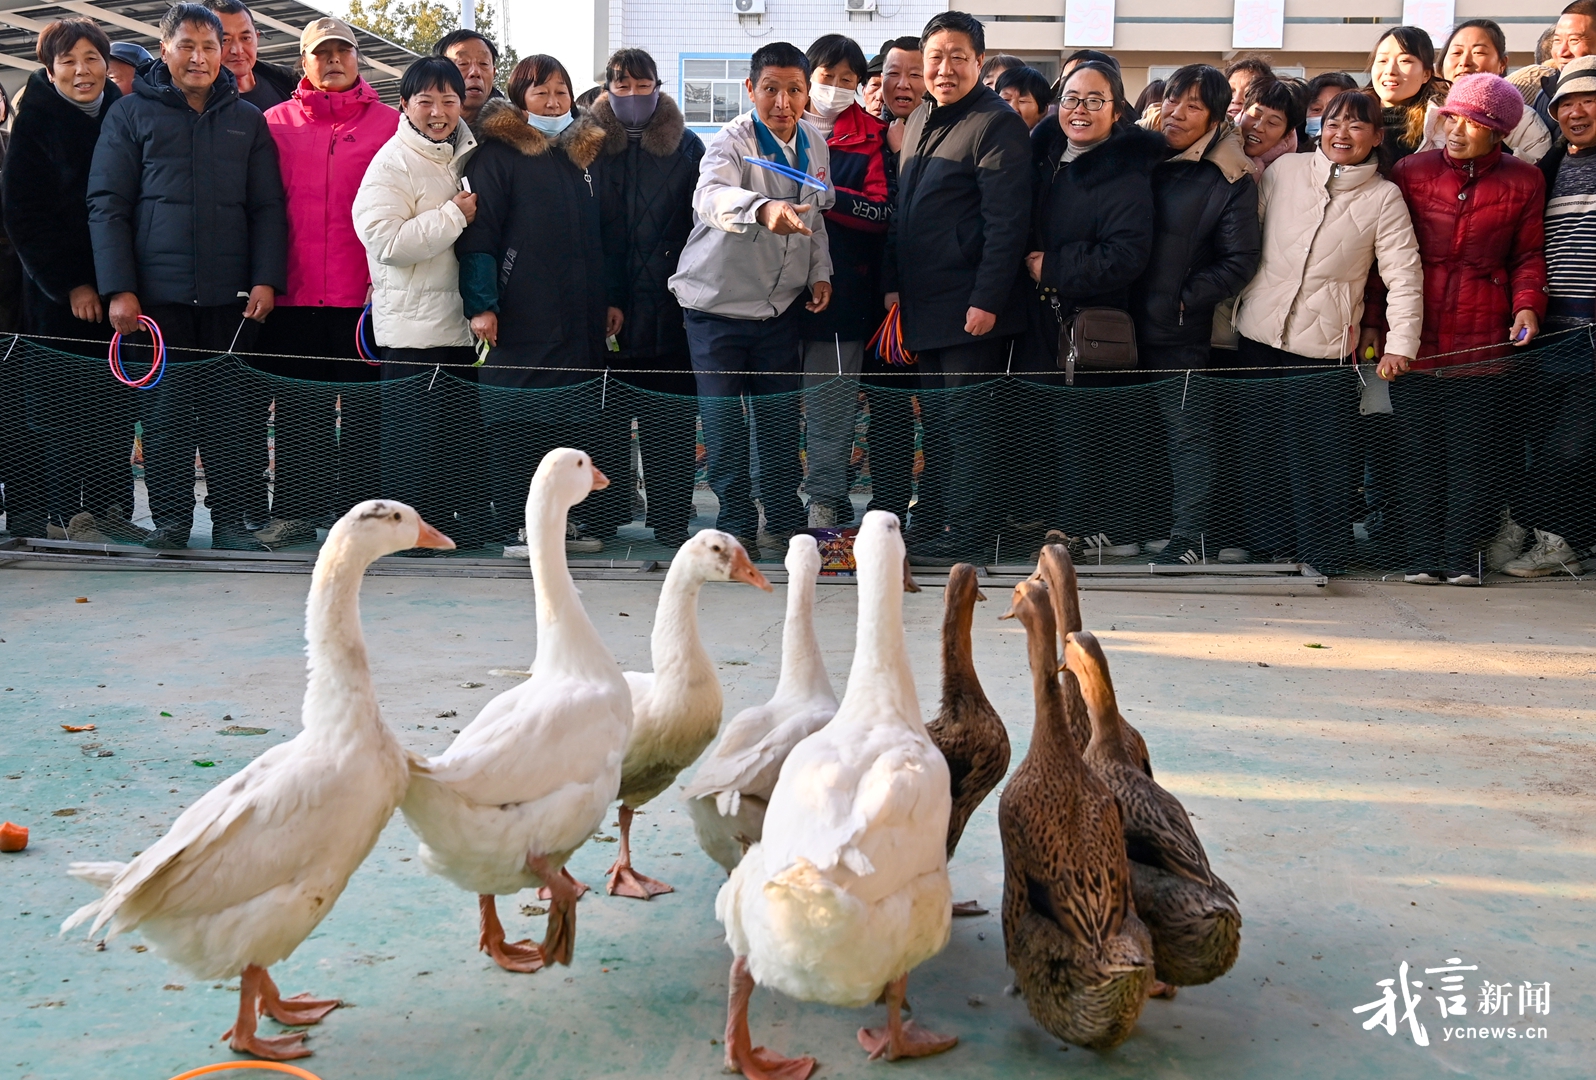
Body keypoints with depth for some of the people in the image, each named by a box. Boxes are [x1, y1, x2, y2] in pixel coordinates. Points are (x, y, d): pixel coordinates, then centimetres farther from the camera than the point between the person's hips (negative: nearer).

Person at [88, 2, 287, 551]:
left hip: (232, 297, 1)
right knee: (165, 408, 1)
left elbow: (267, 208, 10)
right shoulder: (131, 114, 7)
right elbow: (107, 204, 2)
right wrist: (119, 288, -7)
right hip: (159, 293, -1)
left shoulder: (248, 119, 13)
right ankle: (171, 519, 10)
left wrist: (266, 279, -3)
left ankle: (232, 518, 10)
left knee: (231, 409, 2)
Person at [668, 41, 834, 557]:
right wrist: (764, 209, -60)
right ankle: (737, 527, 15)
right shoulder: (733, 142, -18)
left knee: (781, 421, 8)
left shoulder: (814, 143, 2)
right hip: (718, 302, -4)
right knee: (724, 424, 1)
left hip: (780, 304, 4)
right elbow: (710, 195, -41)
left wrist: (820, 271, 6)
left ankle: (783, 524, 22)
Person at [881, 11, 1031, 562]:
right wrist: (892, 284, 15)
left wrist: (986, 301, -20)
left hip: (971, 309, -8)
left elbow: (1006, 222, -16)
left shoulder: (997, 124, -10)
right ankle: (931, 523, 24)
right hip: (924, 305, 8)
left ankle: (967, 535, 5)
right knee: (937, 418, 15)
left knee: (967, 424, -3)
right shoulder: (920, 120, 17)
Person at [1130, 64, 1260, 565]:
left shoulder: (1230, 180, -3)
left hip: (1180, 331, -5)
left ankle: (1189, 535, 1)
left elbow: (1239, 261, -5)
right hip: (1126, 320, 5)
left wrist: (1186, 299, -8)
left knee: (1187, 431, -3)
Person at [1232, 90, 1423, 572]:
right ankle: (1270, 541, 19)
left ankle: (1325, 549, 13)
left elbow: (1404, 275, -4)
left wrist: (1402, 344, -14)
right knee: (1262, 442, 7)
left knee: (1320, 449, -1)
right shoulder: (1284, 170, 6)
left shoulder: (1384, 198, 1)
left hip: (1325, 341, -2)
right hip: (1260, 332, 3)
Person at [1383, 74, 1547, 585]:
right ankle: (1423, 555, 11)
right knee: (1419, 450, 3)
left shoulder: (1524, 182, 7)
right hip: (1414, 340, 0)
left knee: (1472, 451, 1)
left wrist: (1528, 305, -6)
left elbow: (1528, 256, 12)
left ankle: (1461, 556, 10)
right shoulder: (1411, 172, 6)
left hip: (1483, 341, 0)